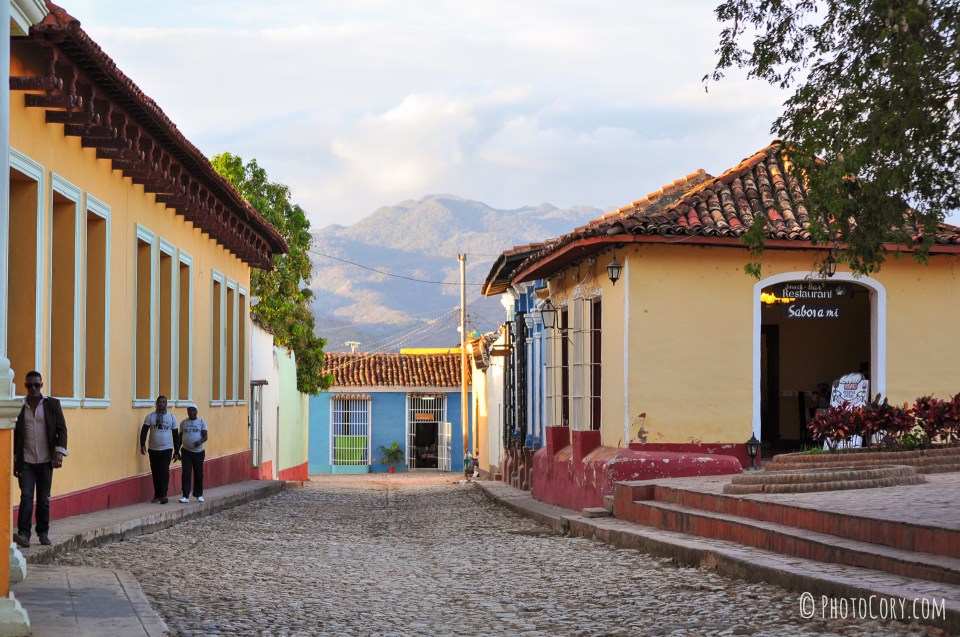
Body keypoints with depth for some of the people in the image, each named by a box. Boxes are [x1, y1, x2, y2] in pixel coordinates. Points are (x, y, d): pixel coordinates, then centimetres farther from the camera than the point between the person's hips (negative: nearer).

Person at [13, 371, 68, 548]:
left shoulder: (52, 404, 3)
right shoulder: (19, 406, 6)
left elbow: (61, 429, 2)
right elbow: (15, 434, 11)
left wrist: (59, 453, -9)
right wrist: (14, 460, 10)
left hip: (45, 461, 0)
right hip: (26, 462, 0)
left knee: (44, 499, 7)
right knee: (26, 496, -12)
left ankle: (43, 533, 19)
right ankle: (24, 534, -18)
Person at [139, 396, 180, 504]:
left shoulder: (171, 417, 3)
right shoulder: (150, 416, 3)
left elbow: (175, 435, 6)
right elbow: (144, 431, -1)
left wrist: (176, 452, 4)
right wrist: (142, 445, -16)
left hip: (166, 449, -1)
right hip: (153, 449, 1)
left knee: (164, 472, -11)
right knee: (155, 473, 5)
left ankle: (163, 495, -11)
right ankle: (157, 495, 13)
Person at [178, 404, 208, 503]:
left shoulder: (202, 422, 0)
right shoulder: (183, 423, 6)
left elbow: (205, 436, -7)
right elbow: (180, 437, 11)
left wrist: (200, 442, -28)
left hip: (199, 452, 0)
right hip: (186, 451, 0)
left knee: (198, 474, 8)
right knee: (186, 473, -9)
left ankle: (199, 495, 23)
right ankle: (185, 496, -10)